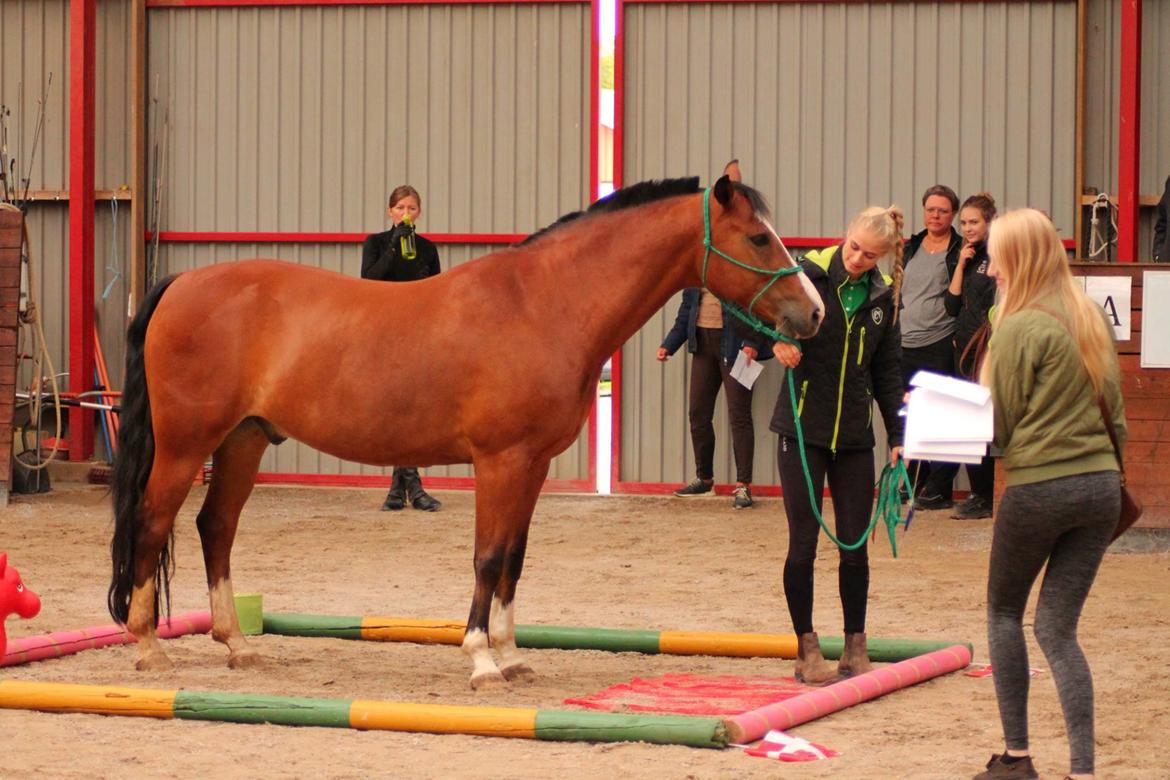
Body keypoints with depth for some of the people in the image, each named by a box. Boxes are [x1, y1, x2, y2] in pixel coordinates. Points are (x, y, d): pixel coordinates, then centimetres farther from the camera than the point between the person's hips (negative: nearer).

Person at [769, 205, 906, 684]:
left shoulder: (883, 298, 5)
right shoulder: (809, 275, -7)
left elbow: (886, 373, 12)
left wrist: (897, 434, 6)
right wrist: (774, 339, -24)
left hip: (854, 435, 3)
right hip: (803, 431, -3)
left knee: (856, 546, 5)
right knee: (803, 543, 0)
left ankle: (856, 646, 17)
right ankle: (807, 649, 10)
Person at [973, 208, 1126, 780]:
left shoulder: (1019, 329, -12)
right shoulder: (1092, 320, 10)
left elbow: (998, 426, -6)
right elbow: (1116, 415, 15)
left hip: (1038, 487, -6)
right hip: (1101, 486, 6)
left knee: (1004, 611, 15)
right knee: (1058, 628, 8)